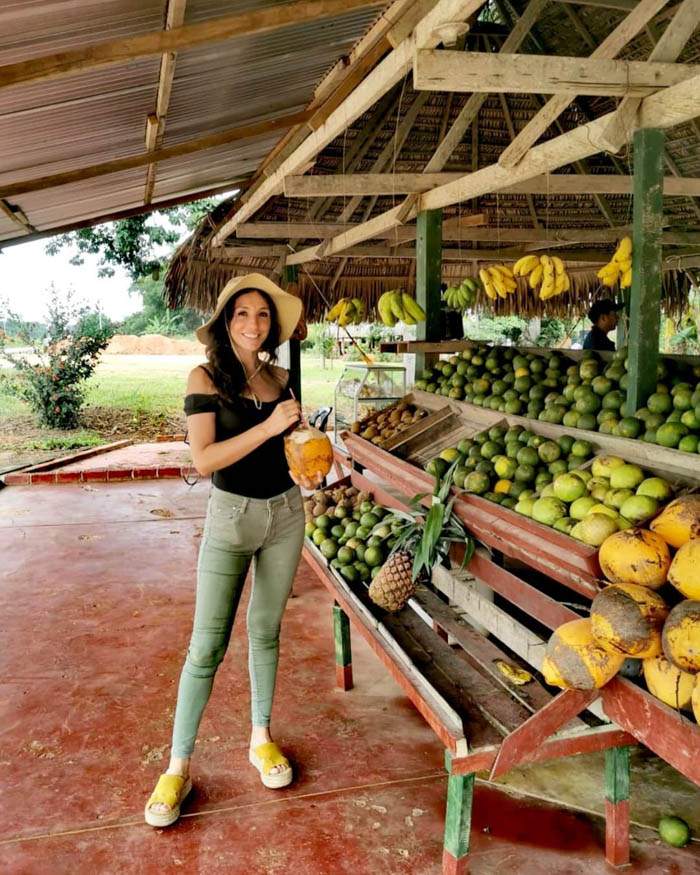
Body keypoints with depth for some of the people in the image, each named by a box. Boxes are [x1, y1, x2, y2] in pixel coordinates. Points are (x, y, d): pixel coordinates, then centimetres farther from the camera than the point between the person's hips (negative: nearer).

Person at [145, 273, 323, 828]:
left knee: (266, 631, 15)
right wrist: (266, 427, -27)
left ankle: (262, 739, 31)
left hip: (285, 514, 4)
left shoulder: (280, 378, 4)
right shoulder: (206, 377, -10)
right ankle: (178, 767, 14)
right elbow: (203, 459, -19)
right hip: (231, 516, -4)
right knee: (208, 645, -1)